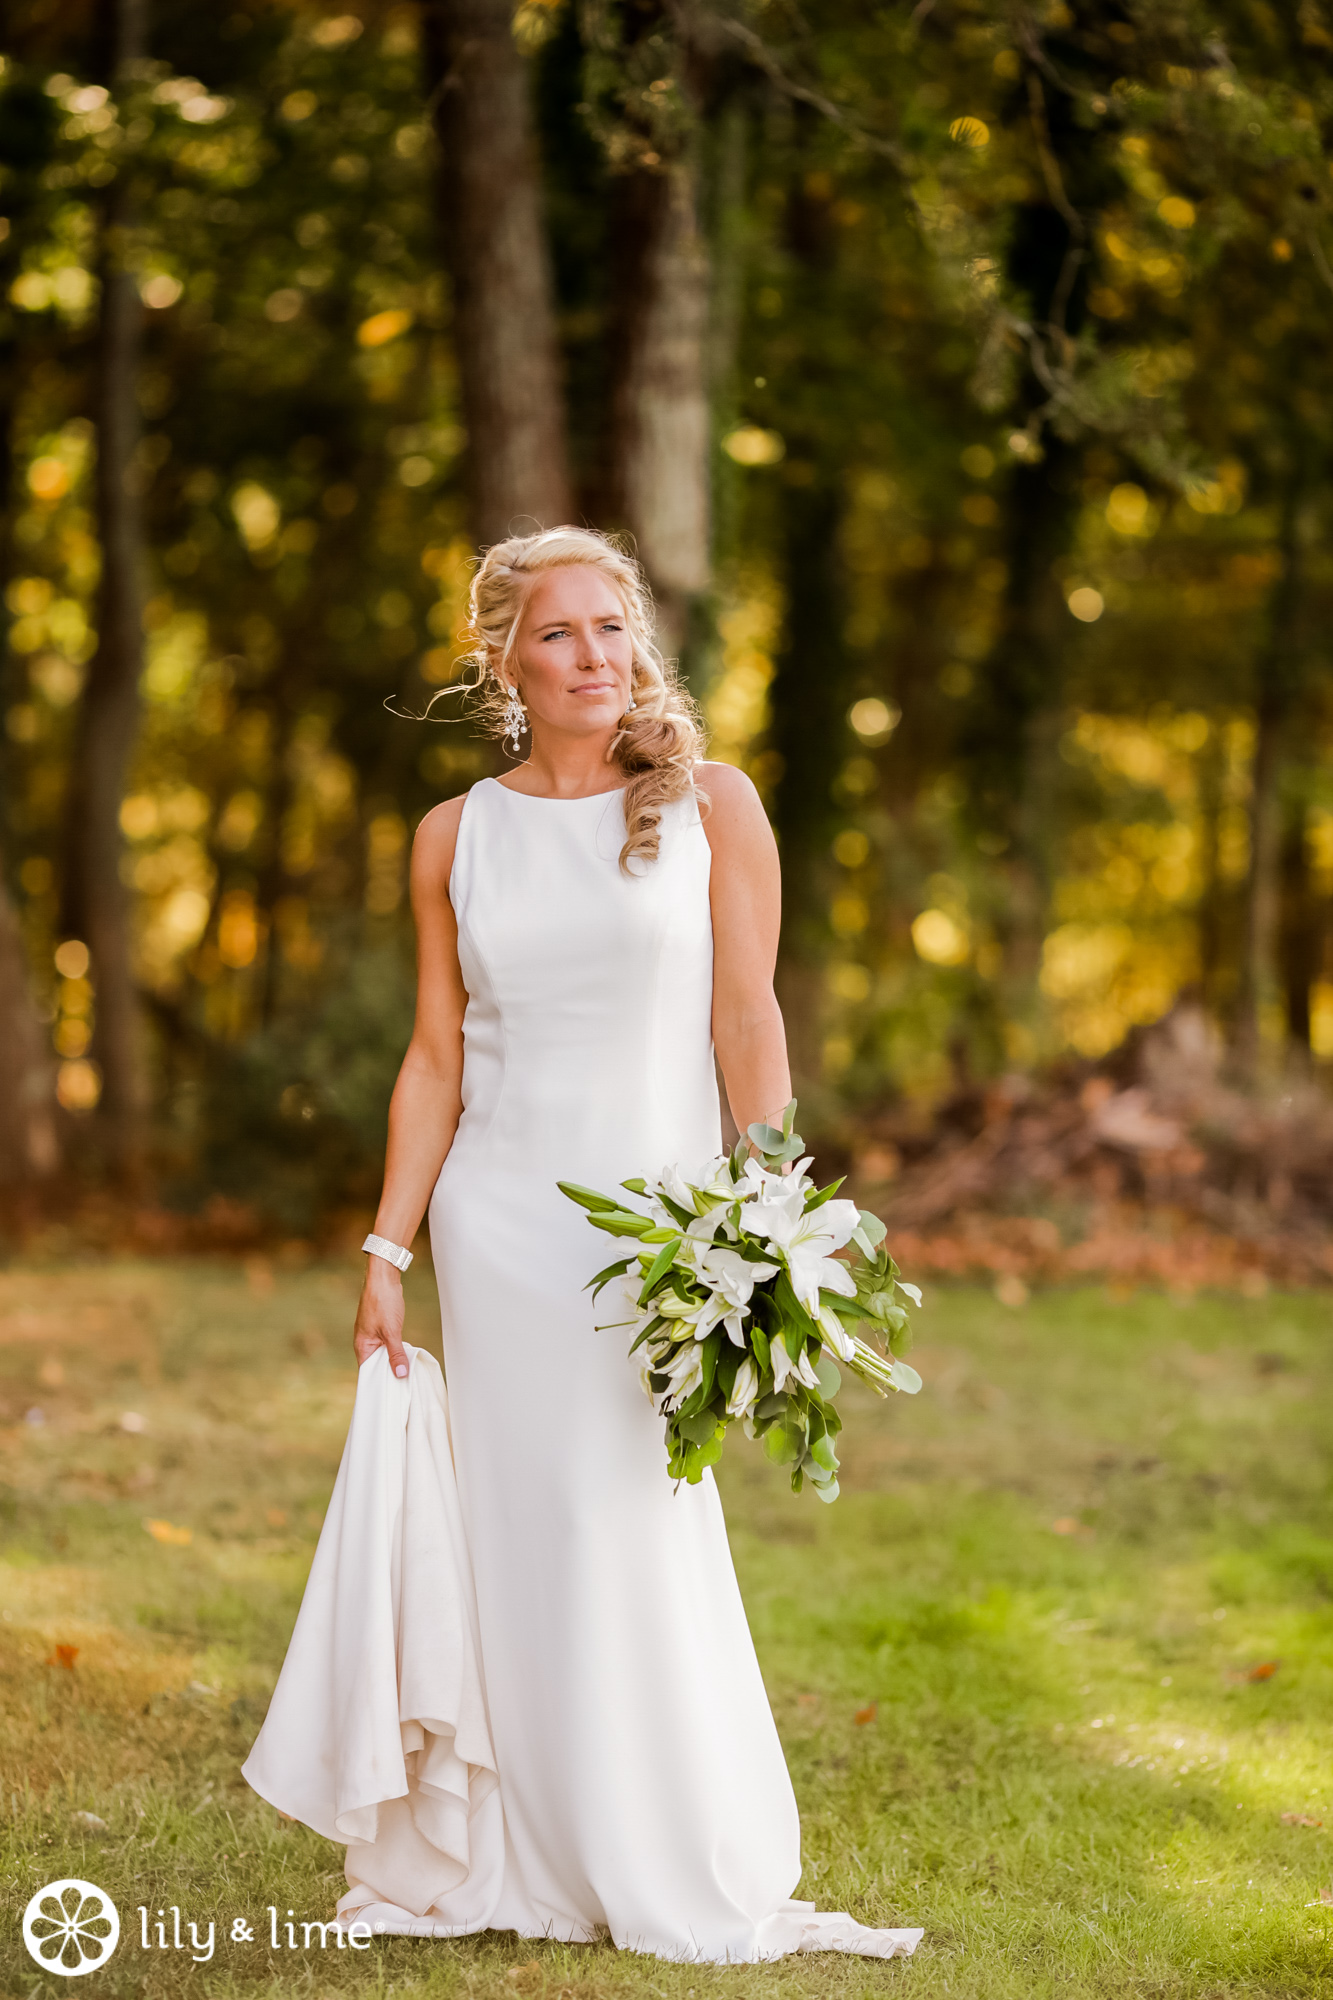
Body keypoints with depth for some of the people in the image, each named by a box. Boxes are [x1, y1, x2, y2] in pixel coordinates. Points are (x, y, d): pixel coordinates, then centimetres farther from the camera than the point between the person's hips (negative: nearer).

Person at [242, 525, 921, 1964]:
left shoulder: (712, 808, 0)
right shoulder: (457, 836, 6)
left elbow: (748, 1026, -2)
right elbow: (436, 1060, 8)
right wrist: (386, 1250, 4)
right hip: (497, 1218, 2)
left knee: (637, 1537, -3)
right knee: (522, 1533, 3)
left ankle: (681, 1881, 12)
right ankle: (529, 1865, 14)